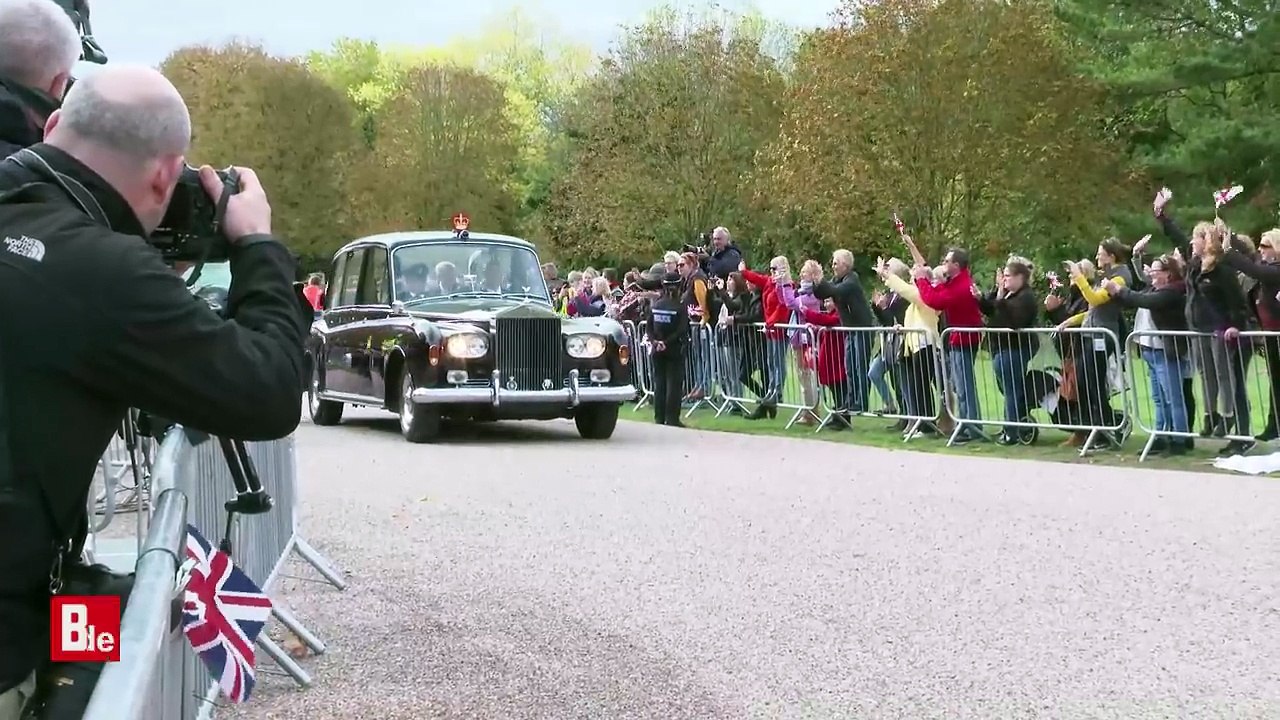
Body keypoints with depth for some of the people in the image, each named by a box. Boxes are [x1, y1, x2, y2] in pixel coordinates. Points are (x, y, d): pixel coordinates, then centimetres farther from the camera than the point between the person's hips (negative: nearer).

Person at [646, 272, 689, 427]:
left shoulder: (654, 305, 1)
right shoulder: (680, 307, -11)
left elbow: (649, 327, -1)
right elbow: (682, 331, -17)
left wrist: (655, 341, -6)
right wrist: (667, 342, -14)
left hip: (658, 350, 4)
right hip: (675, 350, -4)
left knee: (659, 383, 10)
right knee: (673, 383, -1)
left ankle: (659, 417, 11)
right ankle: (672, 418, -3)